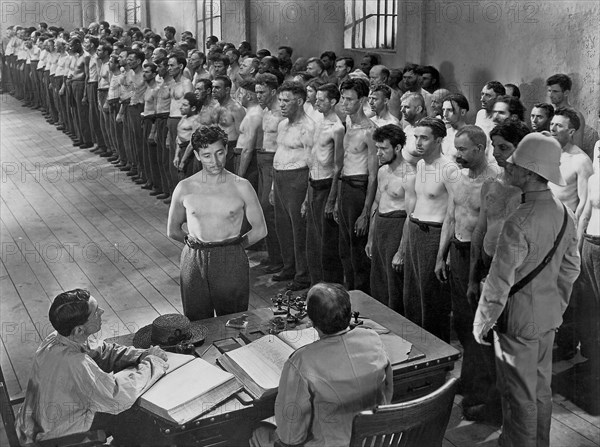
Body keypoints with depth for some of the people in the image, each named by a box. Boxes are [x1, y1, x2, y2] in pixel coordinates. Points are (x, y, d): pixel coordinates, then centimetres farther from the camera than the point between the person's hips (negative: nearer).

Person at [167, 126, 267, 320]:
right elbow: (172, 230, 16)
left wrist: (233, 245, 4)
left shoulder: (241, 187, -2)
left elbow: (260, 230, 6)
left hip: (231, 263, -1)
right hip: (194, 261, 1)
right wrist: (191, 241, 7)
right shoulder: (185, 188, 2)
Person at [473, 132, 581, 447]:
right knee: (541, 388, 22)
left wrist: (481, 323, -10)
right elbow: (570, 269, 10)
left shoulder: (519, 224, -26)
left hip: (519, 320, -8)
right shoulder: (565, 214, 0)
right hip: (549, 315, 8)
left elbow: (499, 282, -23)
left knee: (519, 396, 8)